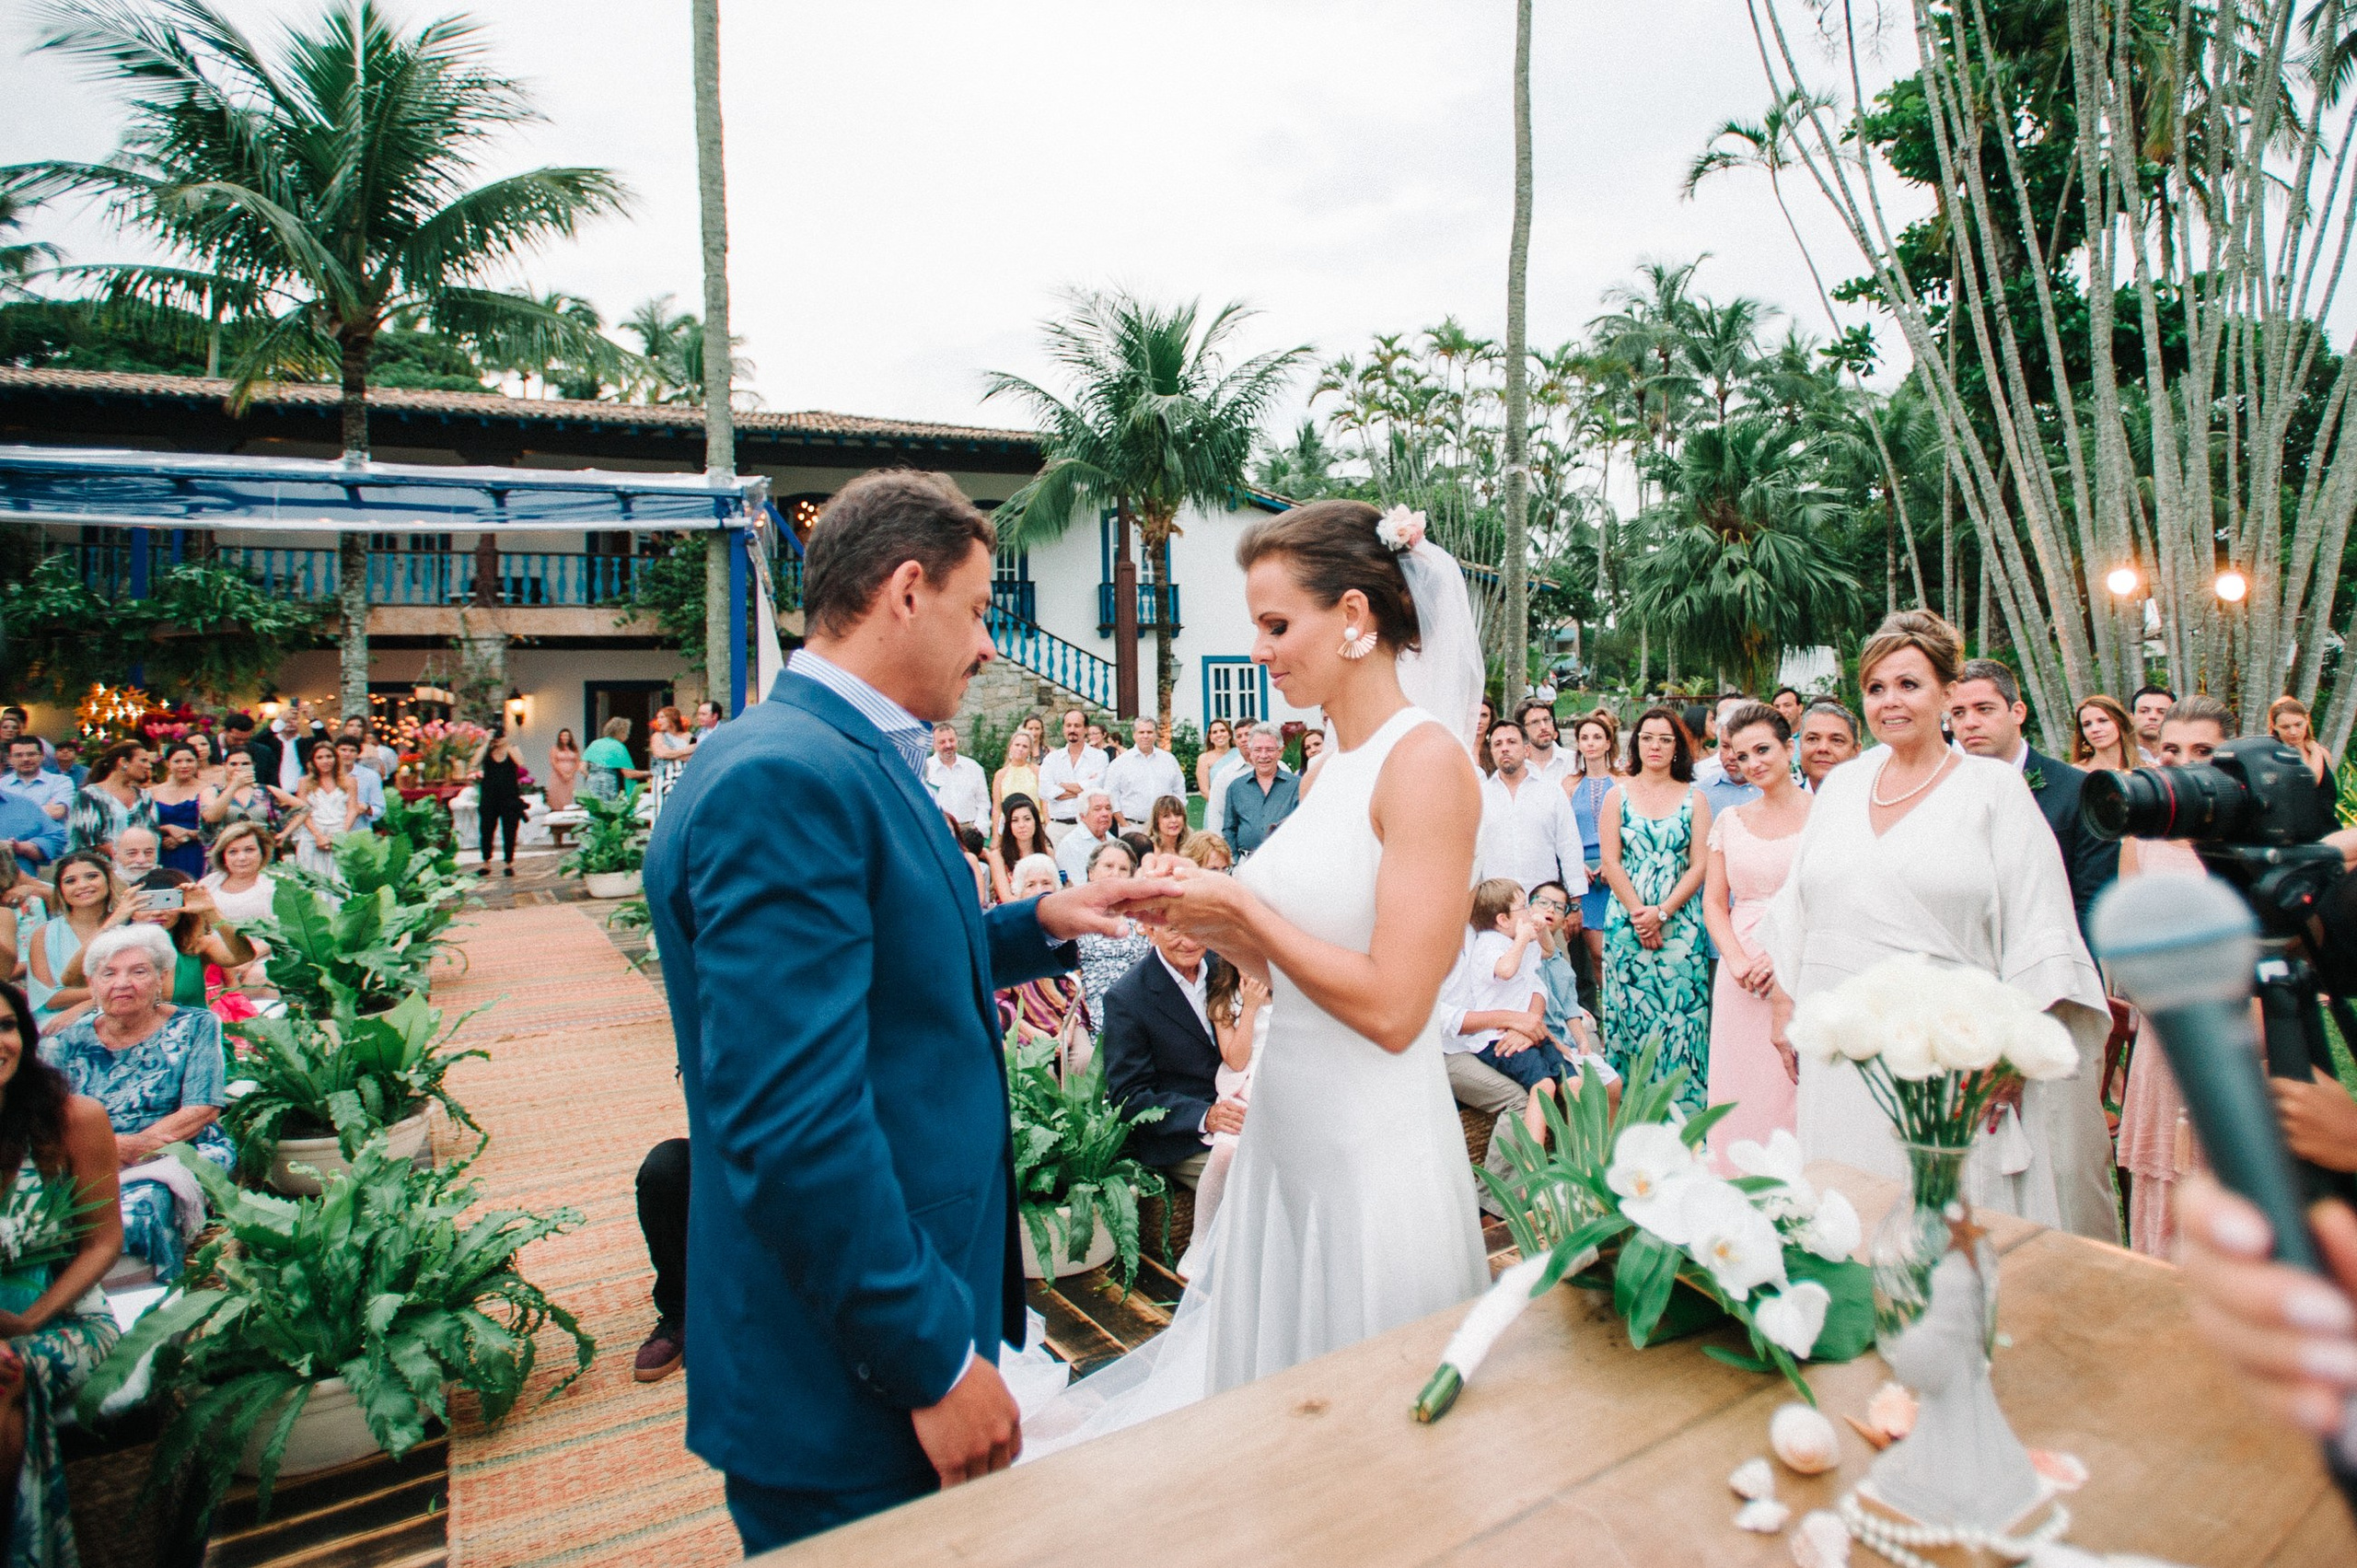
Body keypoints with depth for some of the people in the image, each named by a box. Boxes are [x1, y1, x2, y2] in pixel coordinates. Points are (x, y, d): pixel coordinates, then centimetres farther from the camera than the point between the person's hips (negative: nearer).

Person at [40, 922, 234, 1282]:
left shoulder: (194, 1027, 3)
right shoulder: (69, 1042, 11)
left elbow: (201, 1111, -4)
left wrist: (127, 1147, -16)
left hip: (178, 1156, -3)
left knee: (140, 1206, -34)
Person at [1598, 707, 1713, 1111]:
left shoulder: (1694, 798, 5)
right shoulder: (1618, 795, 6)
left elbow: (1699, 866, -1)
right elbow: (1611, 862, 0)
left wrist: (1661, 912, -11)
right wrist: (1639, 912, -9)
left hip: (1680, 922, 0)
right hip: (1626, 921, 0)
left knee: (1679, 1013, -2)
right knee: (1629, 1012, 2)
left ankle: (1681, 1106, 7)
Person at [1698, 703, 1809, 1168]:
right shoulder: (1730, 821, 11)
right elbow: (1714, 902, 10)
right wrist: (1737, 960, -7)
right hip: (1741, 977, 4)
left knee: (1795, 1091, -2)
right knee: (1741, 1092, 7)